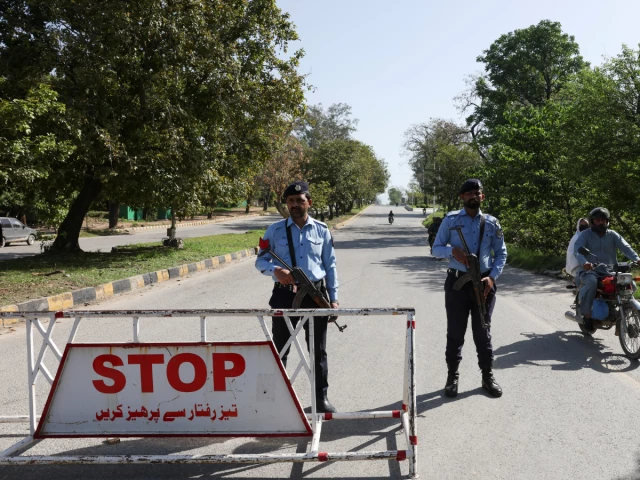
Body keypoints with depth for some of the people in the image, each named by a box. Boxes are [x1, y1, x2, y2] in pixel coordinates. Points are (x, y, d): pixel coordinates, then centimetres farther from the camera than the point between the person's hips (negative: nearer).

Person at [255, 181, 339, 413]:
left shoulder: (321, 230, 5)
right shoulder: (275, 230, 2)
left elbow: (330, 265, 8)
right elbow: (260, 260, 5)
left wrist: (333, 298, 3)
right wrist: (275, 270, -17)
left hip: (316, 295, 1)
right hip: (285, 295, 0)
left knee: (318, 350, 10)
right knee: (279, 349, 9)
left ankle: (321, 397, 22)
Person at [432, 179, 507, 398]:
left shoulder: (491, 223, 6)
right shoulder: (451, 220, 1)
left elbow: (501, 253, 10)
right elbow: (436, 248, 3)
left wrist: (493, 277, -6)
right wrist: (452, 250, -19)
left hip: (483, 283, 1)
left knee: (483, 332, 10)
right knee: (455, 331, 4)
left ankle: (488, 377, 21)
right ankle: (452, 377, 16)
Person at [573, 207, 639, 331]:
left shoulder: (613, 235, 13)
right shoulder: (585, 235, 2)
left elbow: (625, 247, -3)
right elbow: (577, 249, -16)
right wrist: (584, 262, -38)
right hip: (589, 271, -4)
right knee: (592, 282, -37)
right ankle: (586, 314, -23)